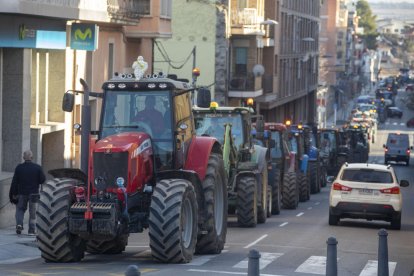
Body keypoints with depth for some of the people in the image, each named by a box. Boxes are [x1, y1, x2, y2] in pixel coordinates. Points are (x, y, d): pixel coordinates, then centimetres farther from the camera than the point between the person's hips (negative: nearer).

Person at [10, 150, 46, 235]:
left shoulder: (19, 167, -4)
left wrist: (13, 194, 0)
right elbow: (42, 180, -6)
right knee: (32, 212, 6)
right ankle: (31, 230, 5)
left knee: (20, 209, 16)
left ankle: (19, 224, -5)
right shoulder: (37, 167, -6)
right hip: (33, 193, 0)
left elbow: (14, 182, -5)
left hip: (22, 193, 1)